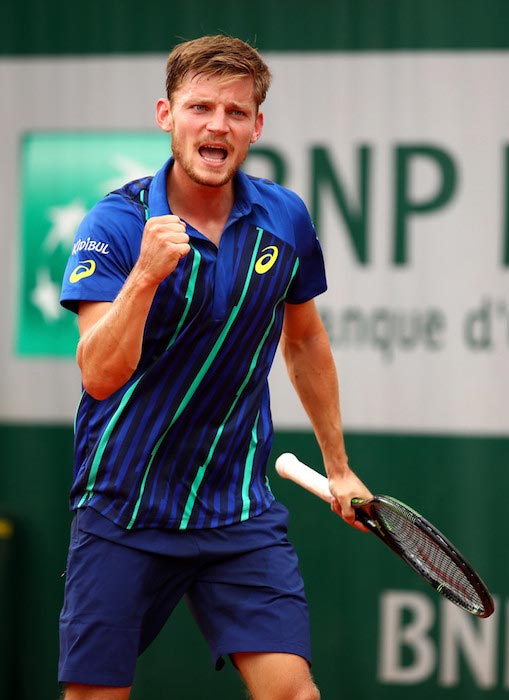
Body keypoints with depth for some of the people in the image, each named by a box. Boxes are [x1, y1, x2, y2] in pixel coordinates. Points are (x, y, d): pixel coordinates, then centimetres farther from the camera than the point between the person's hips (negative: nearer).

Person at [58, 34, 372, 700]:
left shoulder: (285, 220, 0)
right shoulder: (115, 225, -11)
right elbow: (100, 376, -21)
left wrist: (337, 464, 24)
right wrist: (146, 275, -34)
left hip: (238, 508, 2)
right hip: (122, 511, -2)